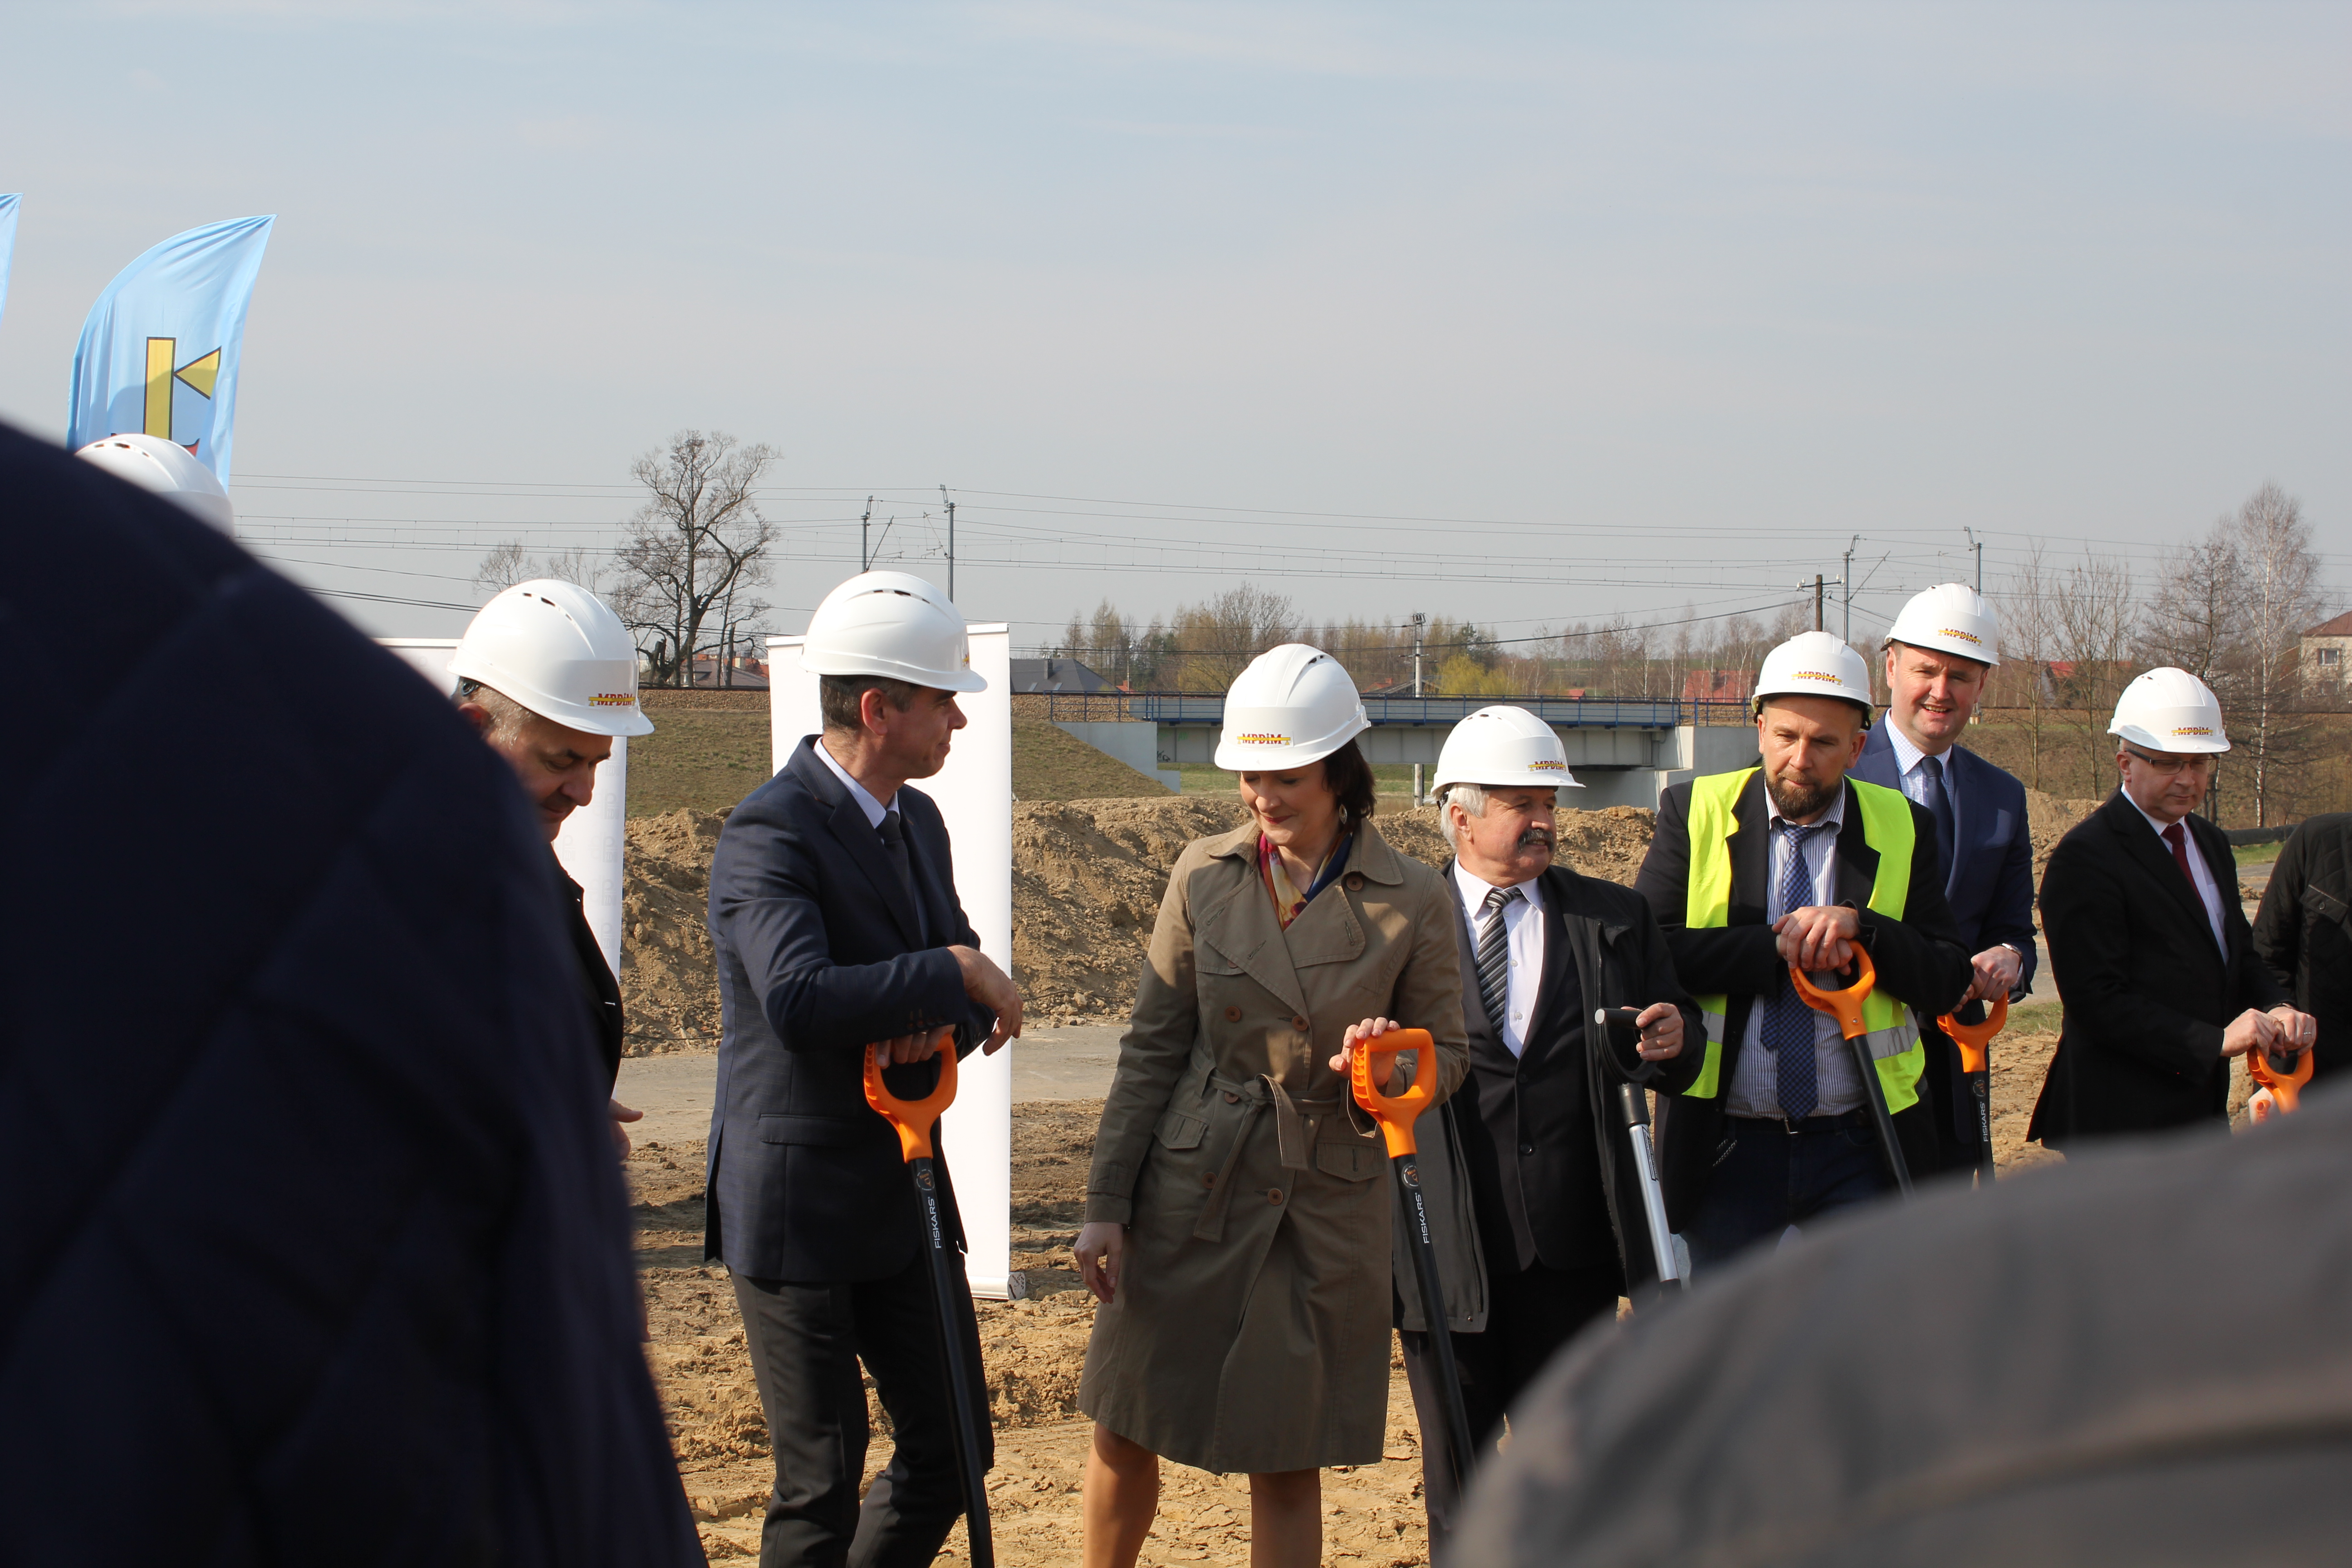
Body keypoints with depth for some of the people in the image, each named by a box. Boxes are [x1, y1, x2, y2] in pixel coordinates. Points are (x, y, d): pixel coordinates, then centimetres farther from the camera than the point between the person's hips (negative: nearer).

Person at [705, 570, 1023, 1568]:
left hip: (905, 1188, 8)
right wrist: (953, 973, -23)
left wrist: (937, 1020, -11)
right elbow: (797, 999, -34)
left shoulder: (919, 821, 10)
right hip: (796, 1208, -8)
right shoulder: (768, 836, -18)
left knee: (951, 1453, 13)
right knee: (821, 1485, -1)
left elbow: (975, 998, 13)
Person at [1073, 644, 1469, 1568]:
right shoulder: (1205, 876, 0)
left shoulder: (1411, 903, -6)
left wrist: (1393, 1068, -20)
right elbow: (1151, 1049, 3)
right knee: (1125, 1434, 7)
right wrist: (1105, 1204, 0)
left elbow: (1445, 1056, 4)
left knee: (1287, 1468, 5)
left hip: (1328, 1206, -2)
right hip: (1190, 1194, 2)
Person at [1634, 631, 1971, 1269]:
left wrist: (1859, 926, -15)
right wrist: (1778, 945, -17)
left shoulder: (1903, 828, 5)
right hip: (1727, 1145, -1)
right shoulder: (1694, 812, 2)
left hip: (1858, 1149, 1)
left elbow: (1949, 983, 1)